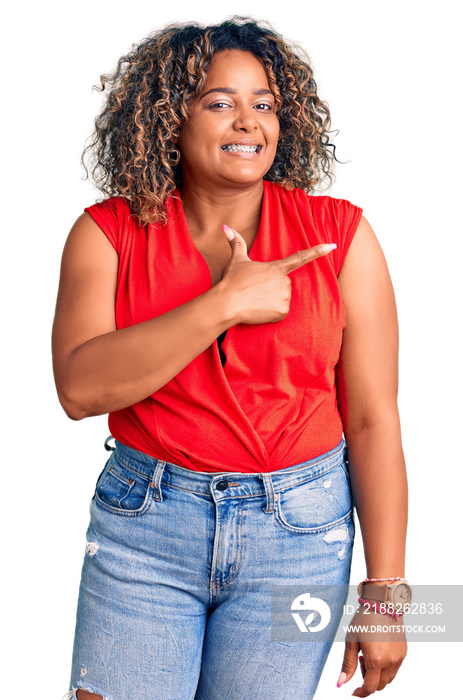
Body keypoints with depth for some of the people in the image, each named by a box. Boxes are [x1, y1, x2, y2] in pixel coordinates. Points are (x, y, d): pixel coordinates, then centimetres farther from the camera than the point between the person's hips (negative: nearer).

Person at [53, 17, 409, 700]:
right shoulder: (110, 233, -2)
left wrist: (385, 591, -6)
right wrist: (225, 305, -21)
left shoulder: (339, 235, -4)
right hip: (144, 521, 1)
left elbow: (374, 420, -5)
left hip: (298, 534, 0)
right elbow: (80, 387, -17)